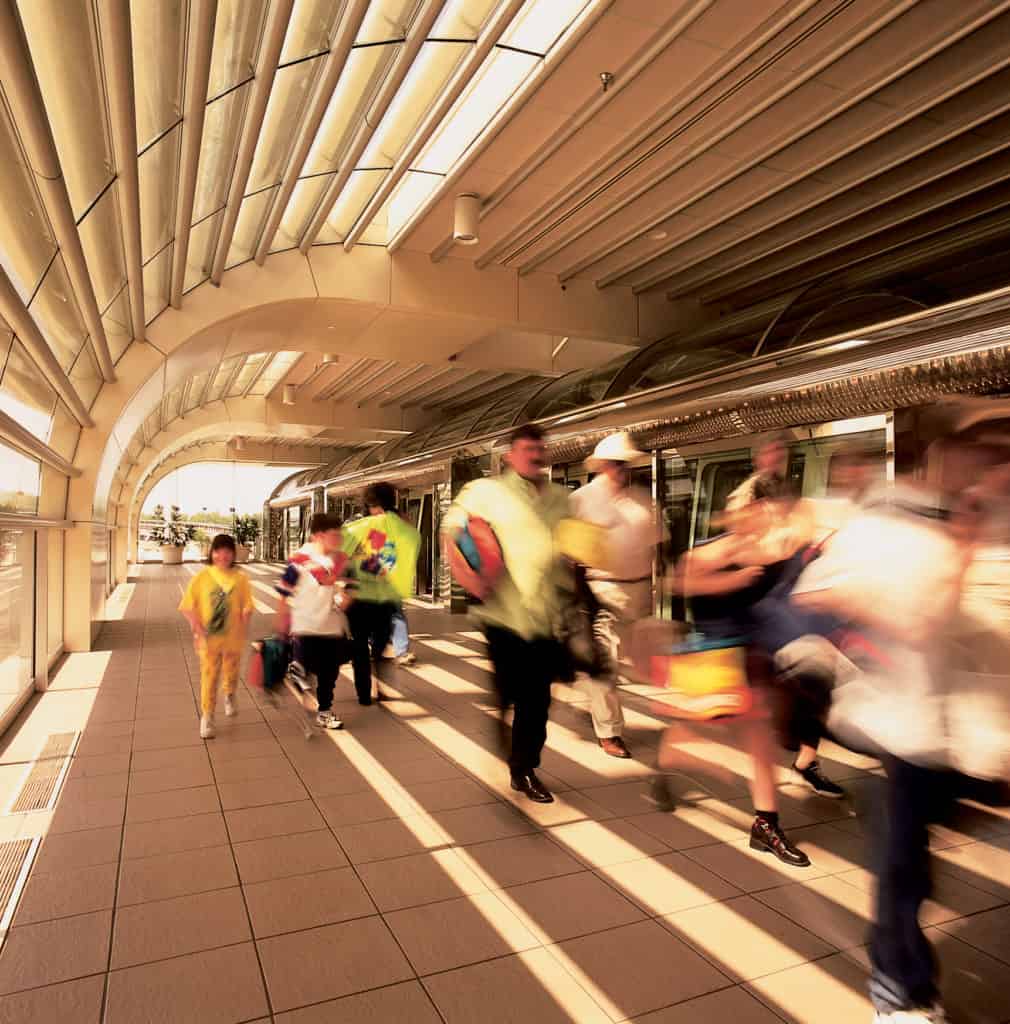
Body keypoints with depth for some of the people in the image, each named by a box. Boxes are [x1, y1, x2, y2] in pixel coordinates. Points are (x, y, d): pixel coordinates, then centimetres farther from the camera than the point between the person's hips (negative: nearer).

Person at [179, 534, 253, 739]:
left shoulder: (240, 578, -6)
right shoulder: (202, 576, -7)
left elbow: (247, 607, -5)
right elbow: (188, 606, -5)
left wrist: (244, 627, -16)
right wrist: (197, 627, -14)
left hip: (233, 638, 1)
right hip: (209, 638, -1)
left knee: (231, 673, 20)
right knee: (209, 677, 0)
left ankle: (229, 696, 49)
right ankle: (207, 717, 12)